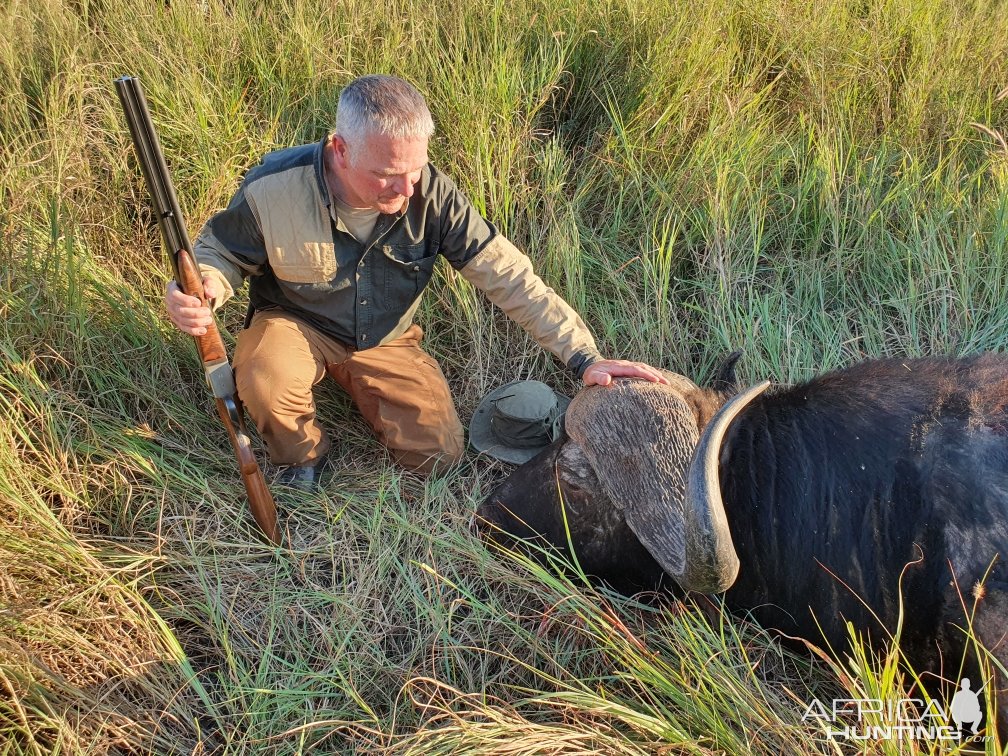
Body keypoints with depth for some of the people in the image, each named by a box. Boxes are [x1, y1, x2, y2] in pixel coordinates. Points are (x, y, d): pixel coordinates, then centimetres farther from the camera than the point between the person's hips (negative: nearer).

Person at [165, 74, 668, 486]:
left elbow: (508, 274, -21)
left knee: (440, 453, -6)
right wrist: (200, 291, -34)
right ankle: (302, 456, 3)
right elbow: (220, 251, -8)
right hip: (295, 323, -2)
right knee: (264, 383, -36)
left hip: (385, 340, 2)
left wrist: (584, 357, -25)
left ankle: (350, 379, 23)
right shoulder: (273, 188, -27)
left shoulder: (432, 194, -24)